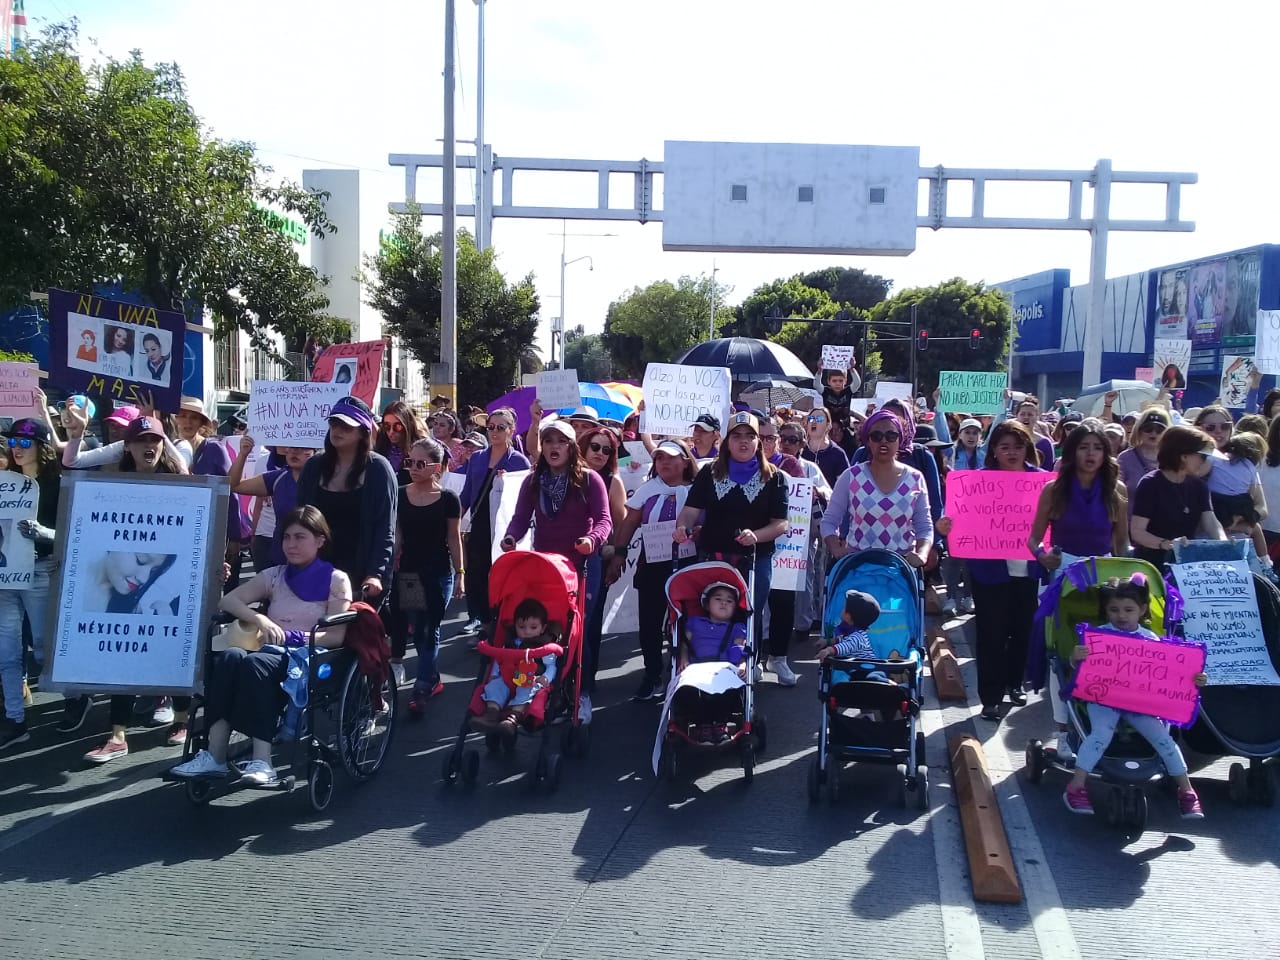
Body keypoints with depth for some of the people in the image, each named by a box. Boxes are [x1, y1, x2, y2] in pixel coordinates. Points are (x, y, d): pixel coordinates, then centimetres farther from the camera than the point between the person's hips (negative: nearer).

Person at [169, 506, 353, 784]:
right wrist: (258, 619, -8)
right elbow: (228, 600, 11)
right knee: (230, 656, -31)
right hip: (273, 650, 5)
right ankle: (214, 756, -35)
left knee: (255, 662, -37)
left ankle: (262, 761, -40)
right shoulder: (274, 576, 19)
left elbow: (336, 636, -4)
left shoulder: (336, 579, 4)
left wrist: (290, 636, -16)